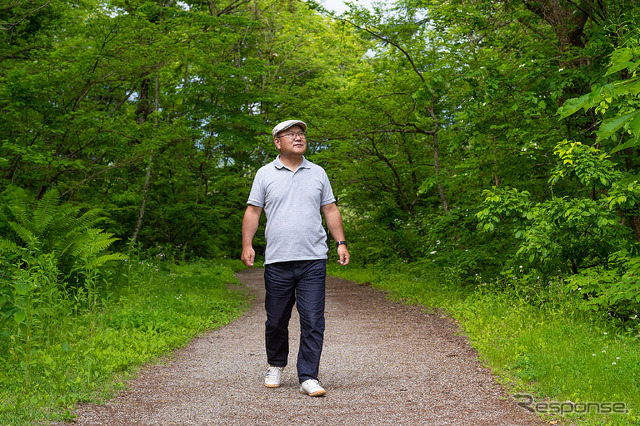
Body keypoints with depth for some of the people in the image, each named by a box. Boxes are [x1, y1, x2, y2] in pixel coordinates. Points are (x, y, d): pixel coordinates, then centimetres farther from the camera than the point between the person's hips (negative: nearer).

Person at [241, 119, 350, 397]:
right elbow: (253, 211, 6)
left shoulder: (317, 173, 13)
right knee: (276, 321, 8)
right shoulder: (265, 174, 7)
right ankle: (276, 366, 30)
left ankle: (308, 378, -1)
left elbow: (330, 210, 16)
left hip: (313, 260, 1)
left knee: (313, 321, -6)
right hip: (277, 260, 0)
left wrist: (341, 243, 6)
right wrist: (247, 245, -5)